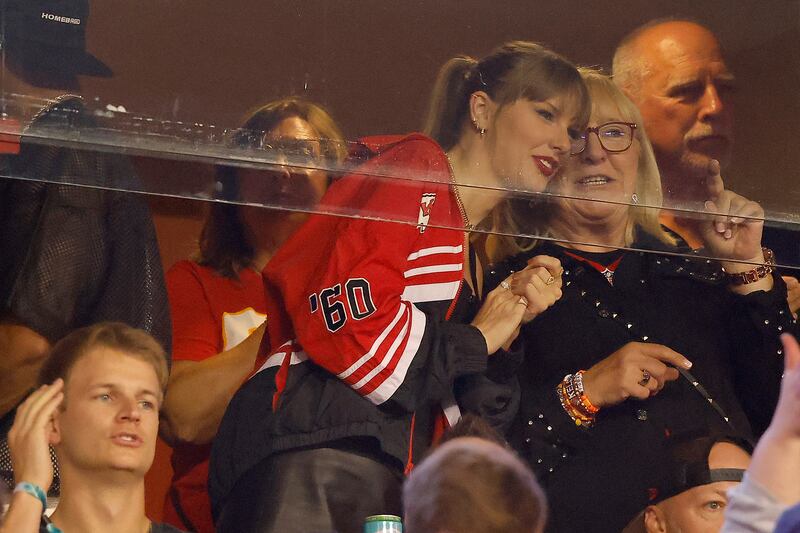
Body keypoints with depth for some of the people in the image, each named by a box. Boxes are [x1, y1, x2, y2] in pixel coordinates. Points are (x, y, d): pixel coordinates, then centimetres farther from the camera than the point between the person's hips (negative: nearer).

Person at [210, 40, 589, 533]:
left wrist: (510, 319, 7)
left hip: (389, 482, 9)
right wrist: (476, 342, -1)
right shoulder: (414, 171, 0)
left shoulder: (473, 258, 26)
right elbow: (343, 317, -15)